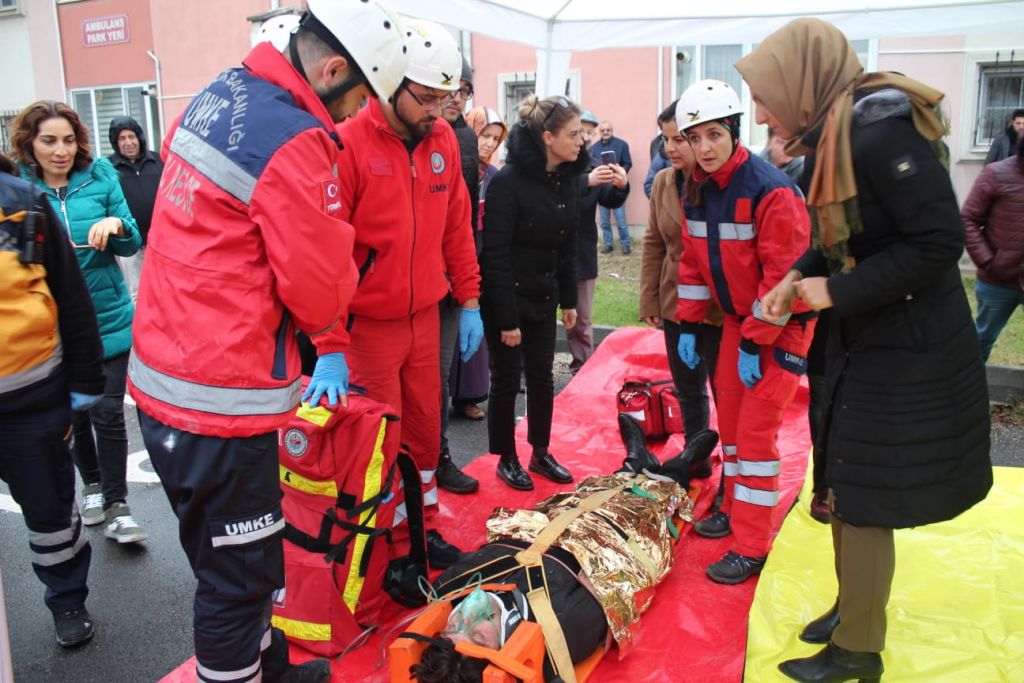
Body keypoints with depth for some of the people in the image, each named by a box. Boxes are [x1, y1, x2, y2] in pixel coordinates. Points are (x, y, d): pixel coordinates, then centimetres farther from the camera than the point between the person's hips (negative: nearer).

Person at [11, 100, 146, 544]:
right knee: (73, 413, 15)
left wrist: (116, 225, -21)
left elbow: (132, 245, 0)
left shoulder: (99, 174, -2)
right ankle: (92, 484, 39)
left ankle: (116, 507, 13)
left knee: (108, 413, -1)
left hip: (108, 319, -1)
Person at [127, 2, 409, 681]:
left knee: (231, 554, 25)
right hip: (221, 400, -10)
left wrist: (325, 346, 8)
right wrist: (330, 343, 10)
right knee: (238, 576, 8)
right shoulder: (295, 142, -20)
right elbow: (319, 280, -15)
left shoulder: (216, 94, 9)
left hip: (159, 378, 10)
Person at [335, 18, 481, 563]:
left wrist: (468, 300, 10)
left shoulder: (442, 140, 2)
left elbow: (457, 226, 11)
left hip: (425, 316, 5)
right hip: (366, 324, -5)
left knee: (424, 424, 16)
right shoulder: (348, 144, -16)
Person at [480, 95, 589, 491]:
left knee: (542, 376, 14)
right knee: (506, 380, 6)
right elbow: (495, 255, -20)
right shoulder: (507, 181, -20)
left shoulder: (568, 179, 1)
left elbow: (567, 246, 10)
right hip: (507, 297, -6)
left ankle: (541, 453, 30)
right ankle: (506, 459, 22)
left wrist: (569, 300, 10)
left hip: (544, 295, 7)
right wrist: (506, 317, -20)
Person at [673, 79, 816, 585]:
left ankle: (751, 548, 3)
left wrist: (754, 344, -21)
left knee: (756, 429, -7)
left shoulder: (771, 191, -23)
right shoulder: (697, 191, 1)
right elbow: (694, 261, 8)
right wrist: (688, 326, 5)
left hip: (781, 324, -7)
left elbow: (783, 275, -24)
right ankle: (736, 507, 33)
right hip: (737, 318, 7)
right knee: (730, 416, 14)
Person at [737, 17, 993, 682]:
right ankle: (854, 607, 37)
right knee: (846, 484, 18)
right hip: (865, 342, 9)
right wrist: (798, 277, 0)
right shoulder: (835, 133, 6)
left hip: (907, 352, -9)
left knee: (865, 498, 2)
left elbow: (940, 240, -26)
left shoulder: (880, 128, -22)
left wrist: (836, 292, -20)